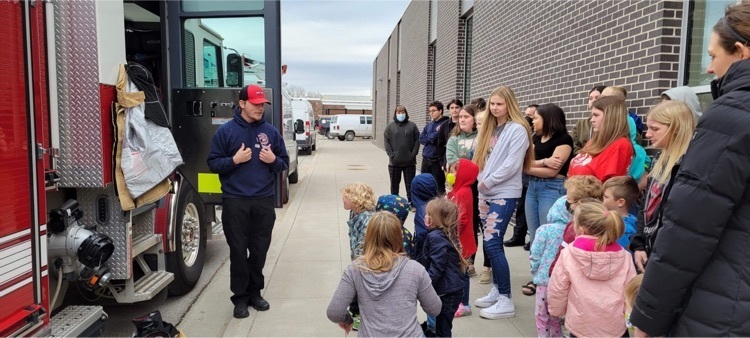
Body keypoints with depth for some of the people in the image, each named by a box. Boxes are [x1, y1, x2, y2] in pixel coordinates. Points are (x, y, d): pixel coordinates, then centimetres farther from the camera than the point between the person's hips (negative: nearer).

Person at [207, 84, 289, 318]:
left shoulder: (271, 132, 7)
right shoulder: (225, 131, 0)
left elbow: (284, 164, 12)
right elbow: (213, 163, 0)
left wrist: (274, 160, -10)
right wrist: (234, 160, -16)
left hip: (264, 201, 2)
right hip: (235, 201, -2)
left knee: (260, 250, 9)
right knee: (238, 251, 3)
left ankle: (255, 292, 25)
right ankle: (240, 297, 15)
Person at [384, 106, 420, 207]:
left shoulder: (412, 125, 3)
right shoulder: (390, 126, 3)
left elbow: (417, 140, 1)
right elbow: (386, 140, 0)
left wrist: (413, 154, -8)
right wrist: (391, 154, -9)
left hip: (409, 162, 0)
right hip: (394, 162, 1)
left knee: (410, 184, 5)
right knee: (394, 184, 10)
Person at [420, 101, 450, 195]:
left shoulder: (446, 124, -7)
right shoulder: (429, 125, 15)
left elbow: (444, 140, -17)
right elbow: (421, 138, 7)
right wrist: (431, 137, -8)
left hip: (438, 160, -7)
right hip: (426, 159, 7)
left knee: (439, 187, 0)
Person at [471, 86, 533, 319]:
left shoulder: (517, 130, -9)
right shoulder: (490, 128, 16)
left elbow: (512, 164, -16)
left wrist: (488, 181, -12)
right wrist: (482, 182, 4)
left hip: (504, 194, -8)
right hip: (486, 192, 8)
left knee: (492, 243, -11)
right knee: (492, 243, 10)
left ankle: (506, 300, -1)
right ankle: (496, 291, 21)